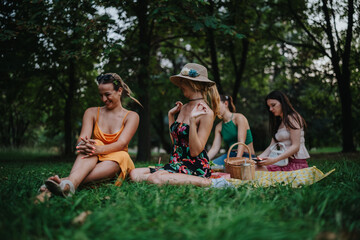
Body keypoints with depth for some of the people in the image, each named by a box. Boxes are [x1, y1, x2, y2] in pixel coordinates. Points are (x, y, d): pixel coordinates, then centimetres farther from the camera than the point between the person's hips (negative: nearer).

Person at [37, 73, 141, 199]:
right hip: (94, 161, 1)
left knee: (120, 156, -36)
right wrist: (82, 145, -32)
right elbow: (82, 139, -4)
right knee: (92, 145, -31)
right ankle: (70, 183, -62)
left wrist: (99, 149, -35)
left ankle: (67, 182, -56)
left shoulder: (131, 116, 5)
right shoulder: (92, 112, 12)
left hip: (117, 164, -1)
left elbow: (122, 143, -13)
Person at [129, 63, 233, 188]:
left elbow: (195, 152, -16)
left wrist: (192, 119, -24)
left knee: (157, 178, -33)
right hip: (175, 164, 7)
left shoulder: (206, 113, -11)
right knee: (134, 174, -10)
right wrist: (171, 114, 18)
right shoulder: (184, 108, 13)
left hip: (195, 167, -7)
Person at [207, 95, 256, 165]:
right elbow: (214, 148, 3)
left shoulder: (239, 118, -8)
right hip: (230, 155, 5)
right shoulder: (219, 126, 11)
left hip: (246, 156, -5)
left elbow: (241, 142, -18)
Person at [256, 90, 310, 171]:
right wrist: (259, 158, -9)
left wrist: (274, 160, -25)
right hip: (285, 162, 8)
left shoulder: (292, 117, -5)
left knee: (259, 170, -26)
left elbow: (295, 146, -15)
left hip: (296, 163, -8)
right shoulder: (278, 122, 22)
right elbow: (272, 146, 11)